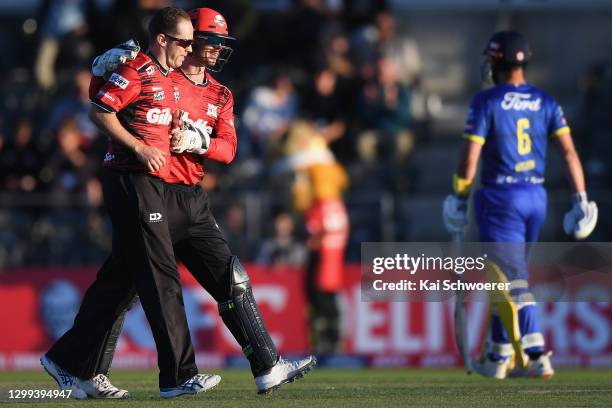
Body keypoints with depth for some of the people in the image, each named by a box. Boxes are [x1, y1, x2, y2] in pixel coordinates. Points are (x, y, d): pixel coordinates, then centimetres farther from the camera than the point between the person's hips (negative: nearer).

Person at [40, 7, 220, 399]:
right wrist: (139, 147, -20)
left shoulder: (168, 78, 19)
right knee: (161, 278, -11)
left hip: (155, 184, 10)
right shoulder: (136, 71, -11)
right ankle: (179, 375, -11)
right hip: (132, 181, -10)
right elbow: (100, 111, -17)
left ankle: (68, 361, 18)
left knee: (121, 276, 12)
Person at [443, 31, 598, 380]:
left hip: (500, 196, -5)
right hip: (537, 196, 5)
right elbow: (569, 150, 0)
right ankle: (499, 357, 24)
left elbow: (471, 157, -10)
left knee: (514, 280, -8)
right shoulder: (545, 102, 6)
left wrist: (460, 197, 1)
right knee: (509, 276, 18)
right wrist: (581, 200, 2)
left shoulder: (486, 102, -8)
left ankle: (537, 355, -22)